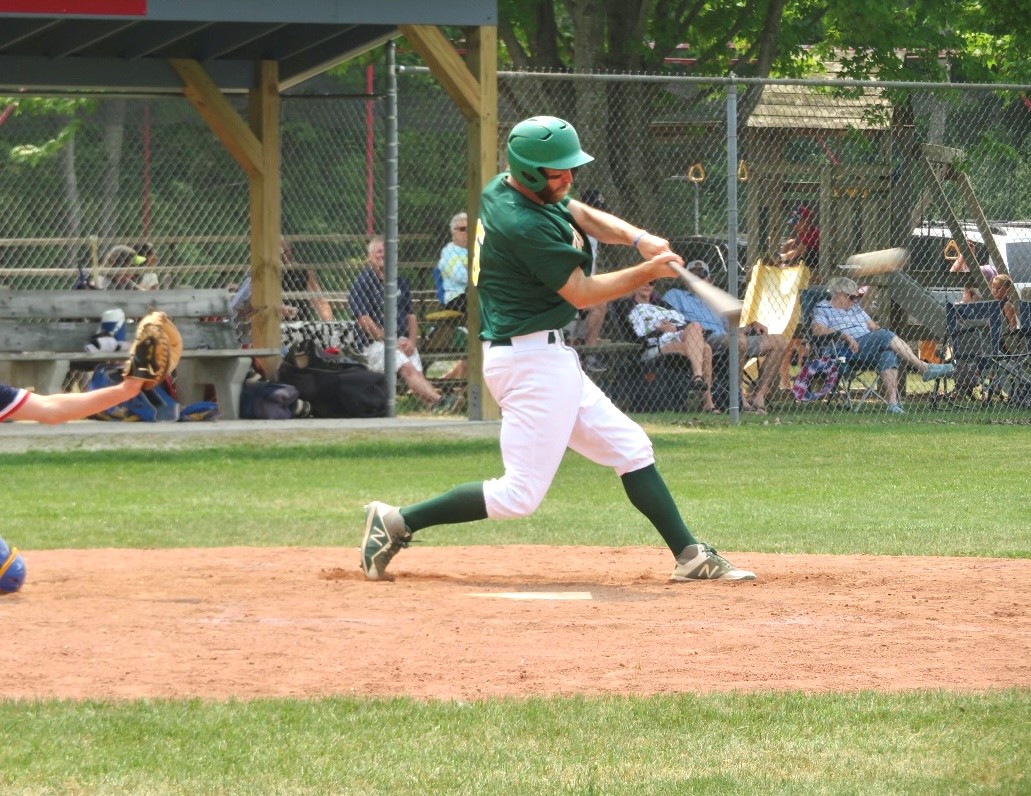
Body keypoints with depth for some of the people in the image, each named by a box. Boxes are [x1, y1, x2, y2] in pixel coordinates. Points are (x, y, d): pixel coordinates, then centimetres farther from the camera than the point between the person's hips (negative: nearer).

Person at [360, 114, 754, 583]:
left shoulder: (503, 188, 7)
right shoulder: (524, 224, -22)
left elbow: (584, 216, 12)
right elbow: (581, 293, -16)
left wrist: (639, 239, -5)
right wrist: (649, 271, -9)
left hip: (546, 356, 11)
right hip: (532, 362, -11)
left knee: (630, 447, 14)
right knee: (521, 495, -10)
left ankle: (690, 556, 16)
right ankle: (398, 523, -4)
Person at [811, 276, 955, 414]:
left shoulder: (855, 308, 33)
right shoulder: (822, 309, 12)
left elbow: (872, 325, 27)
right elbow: (817, 330, -6)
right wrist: (843, 334, -18)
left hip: (869, 348, 6)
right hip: (845, 348, -6)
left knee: (888, 354, -30)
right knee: (885, 336, -27)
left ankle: (892, 401, -45)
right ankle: (924, 369, -27)